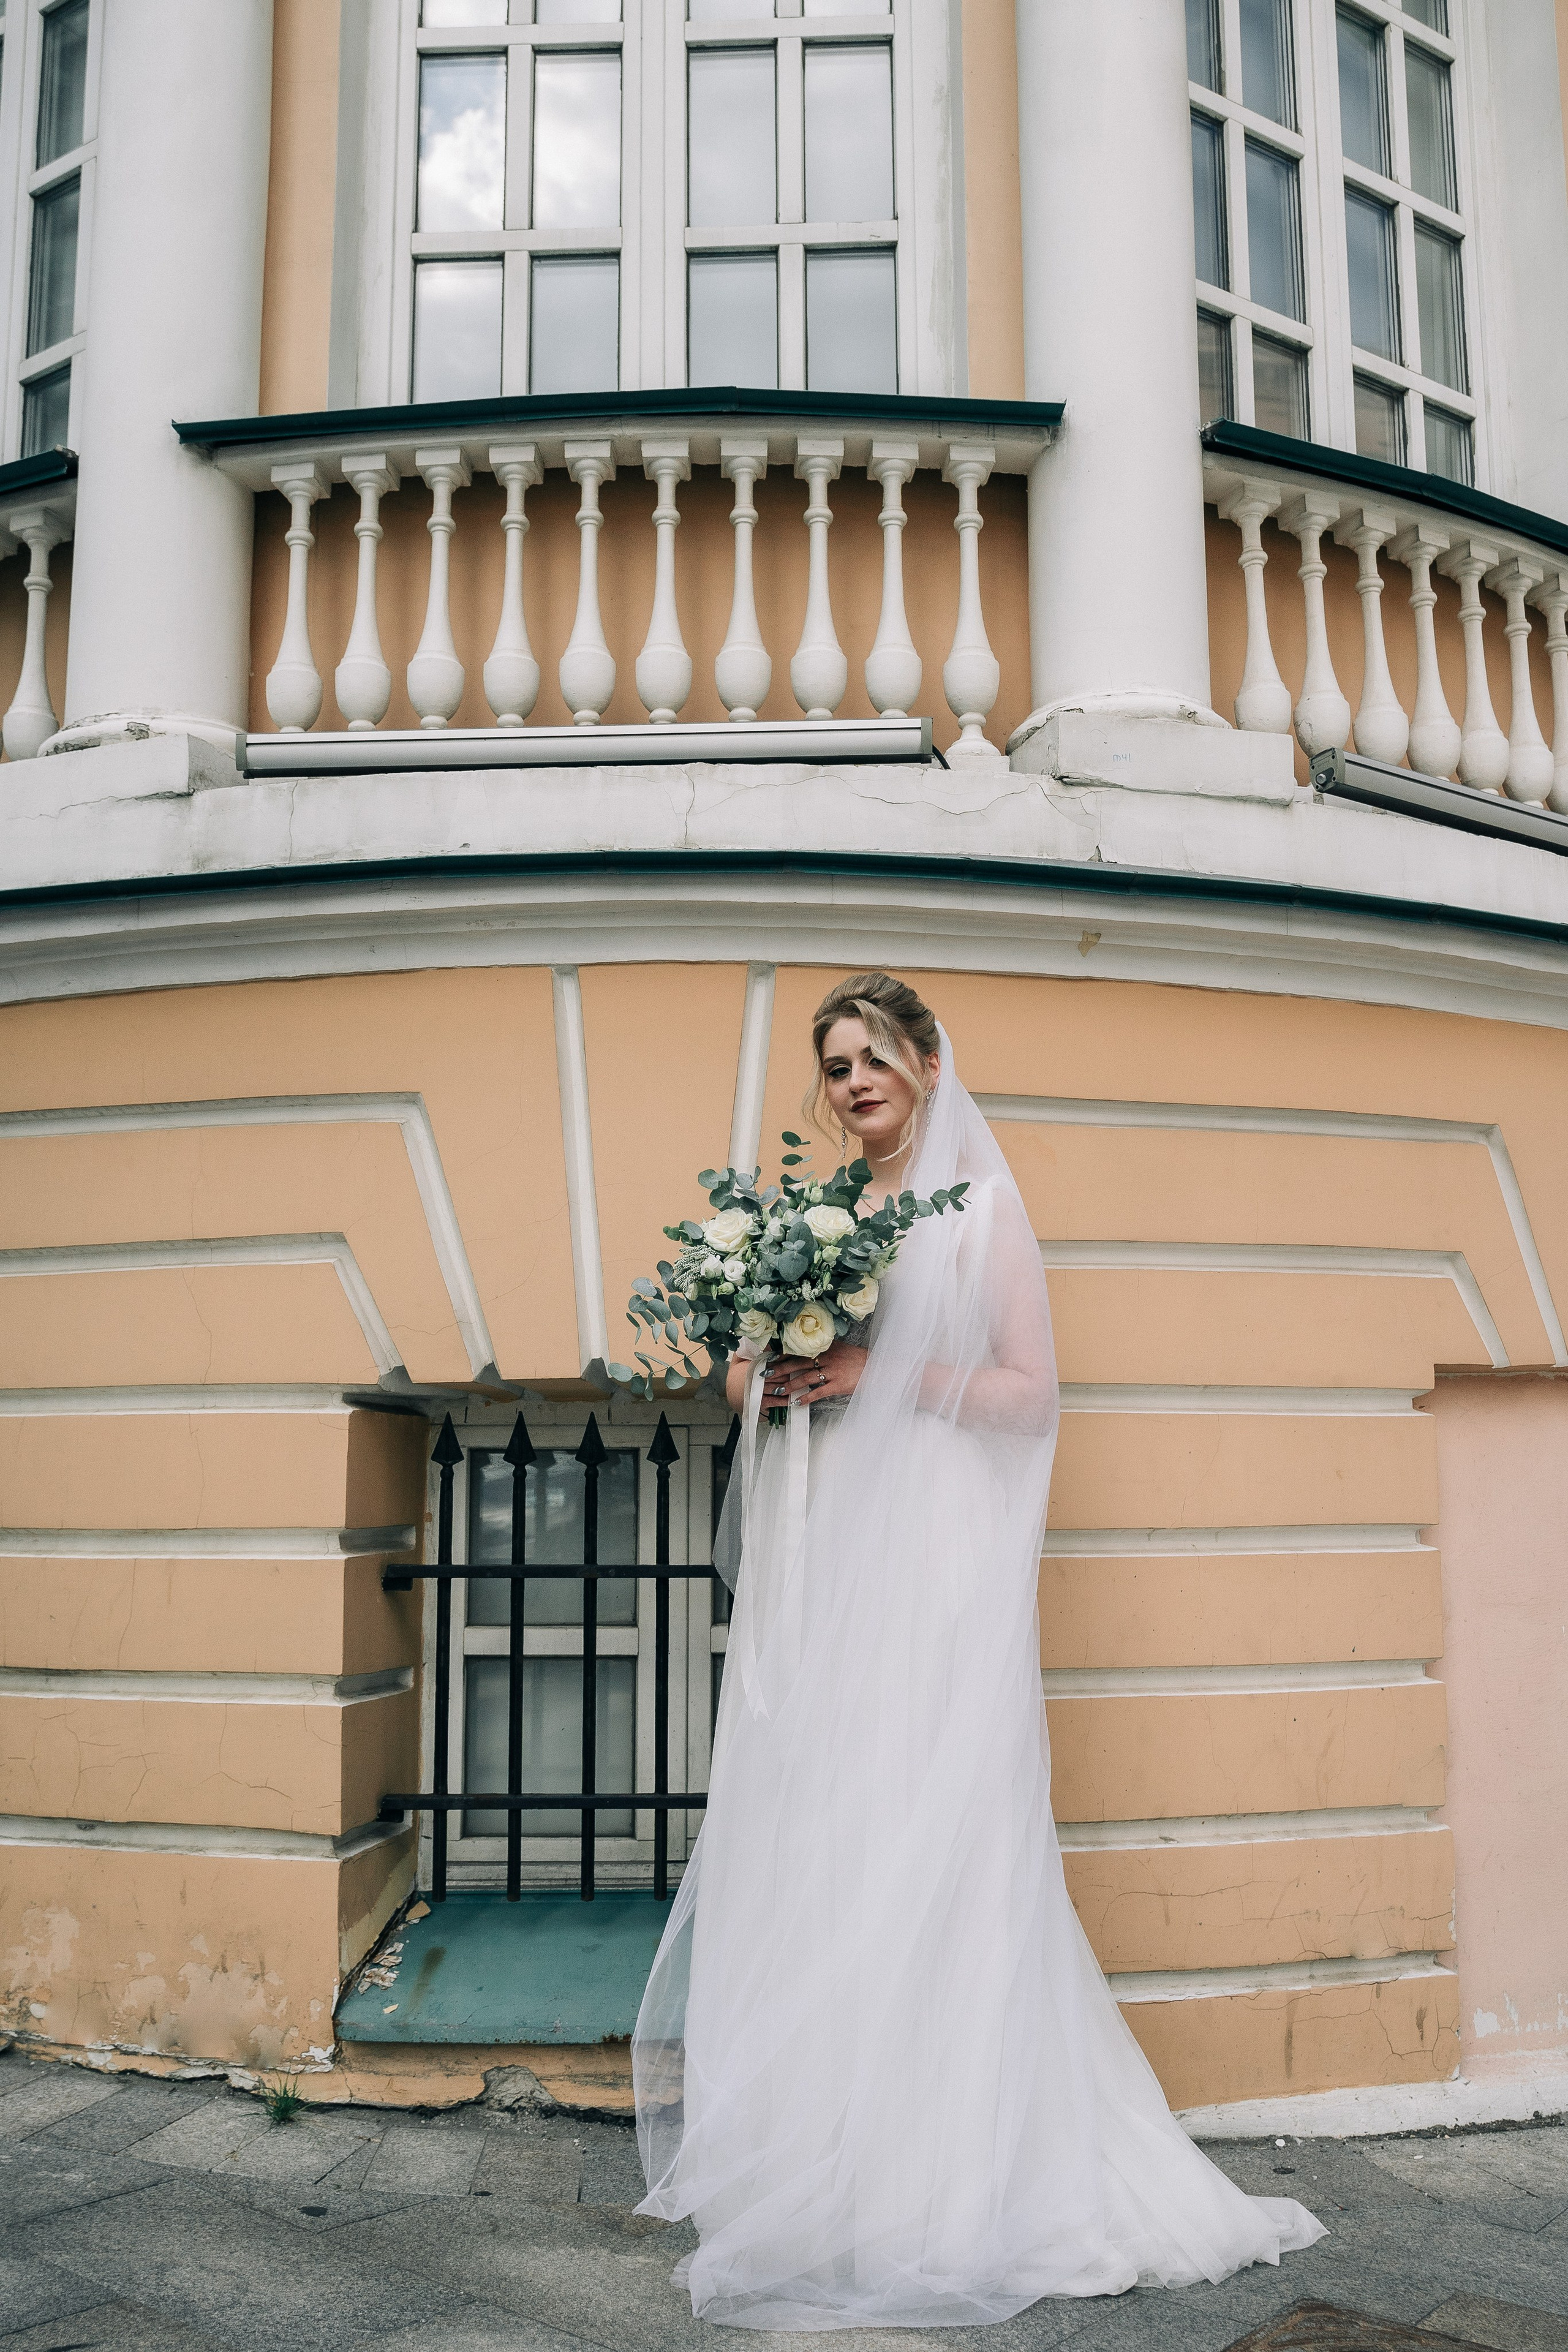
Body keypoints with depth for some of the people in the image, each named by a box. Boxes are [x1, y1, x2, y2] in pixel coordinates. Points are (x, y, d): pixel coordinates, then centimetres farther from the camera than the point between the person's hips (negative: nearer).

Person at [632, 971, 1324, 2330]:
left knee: (924, 1836, -5)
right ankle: (819, 2145, 15)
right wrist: (769, 1381, 1)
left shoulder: (982, 1206, 0)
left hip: (935, 1555, -6)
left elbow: (1030, 1392, -6)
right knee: (810, 1827, 4)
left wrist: (880, 1375, -14)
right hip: (822, 1556, 6)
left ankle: (939, 2176, 5)